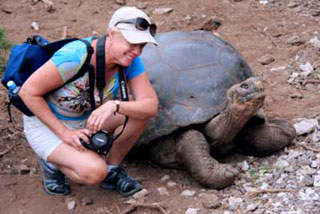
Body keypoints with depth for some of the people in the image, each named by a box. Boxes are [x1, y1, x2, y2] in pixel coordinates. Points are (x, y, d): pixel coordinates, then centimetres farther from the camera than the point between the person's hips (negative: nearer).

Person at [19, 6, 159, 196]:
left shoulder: (131, 61, -17)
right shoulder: (75, 56, -33)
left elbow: (152, 106, -22)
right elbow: (28, 92, -26)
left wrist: (115, 106, -40)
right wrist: (64, 133, -25)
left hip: (87, 119, 6)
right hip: (46, 123, -6)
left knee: (139, 111, -18)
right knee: (94, 173, -28)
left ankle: (112, 170, 2)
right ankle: (52, 162, 4)